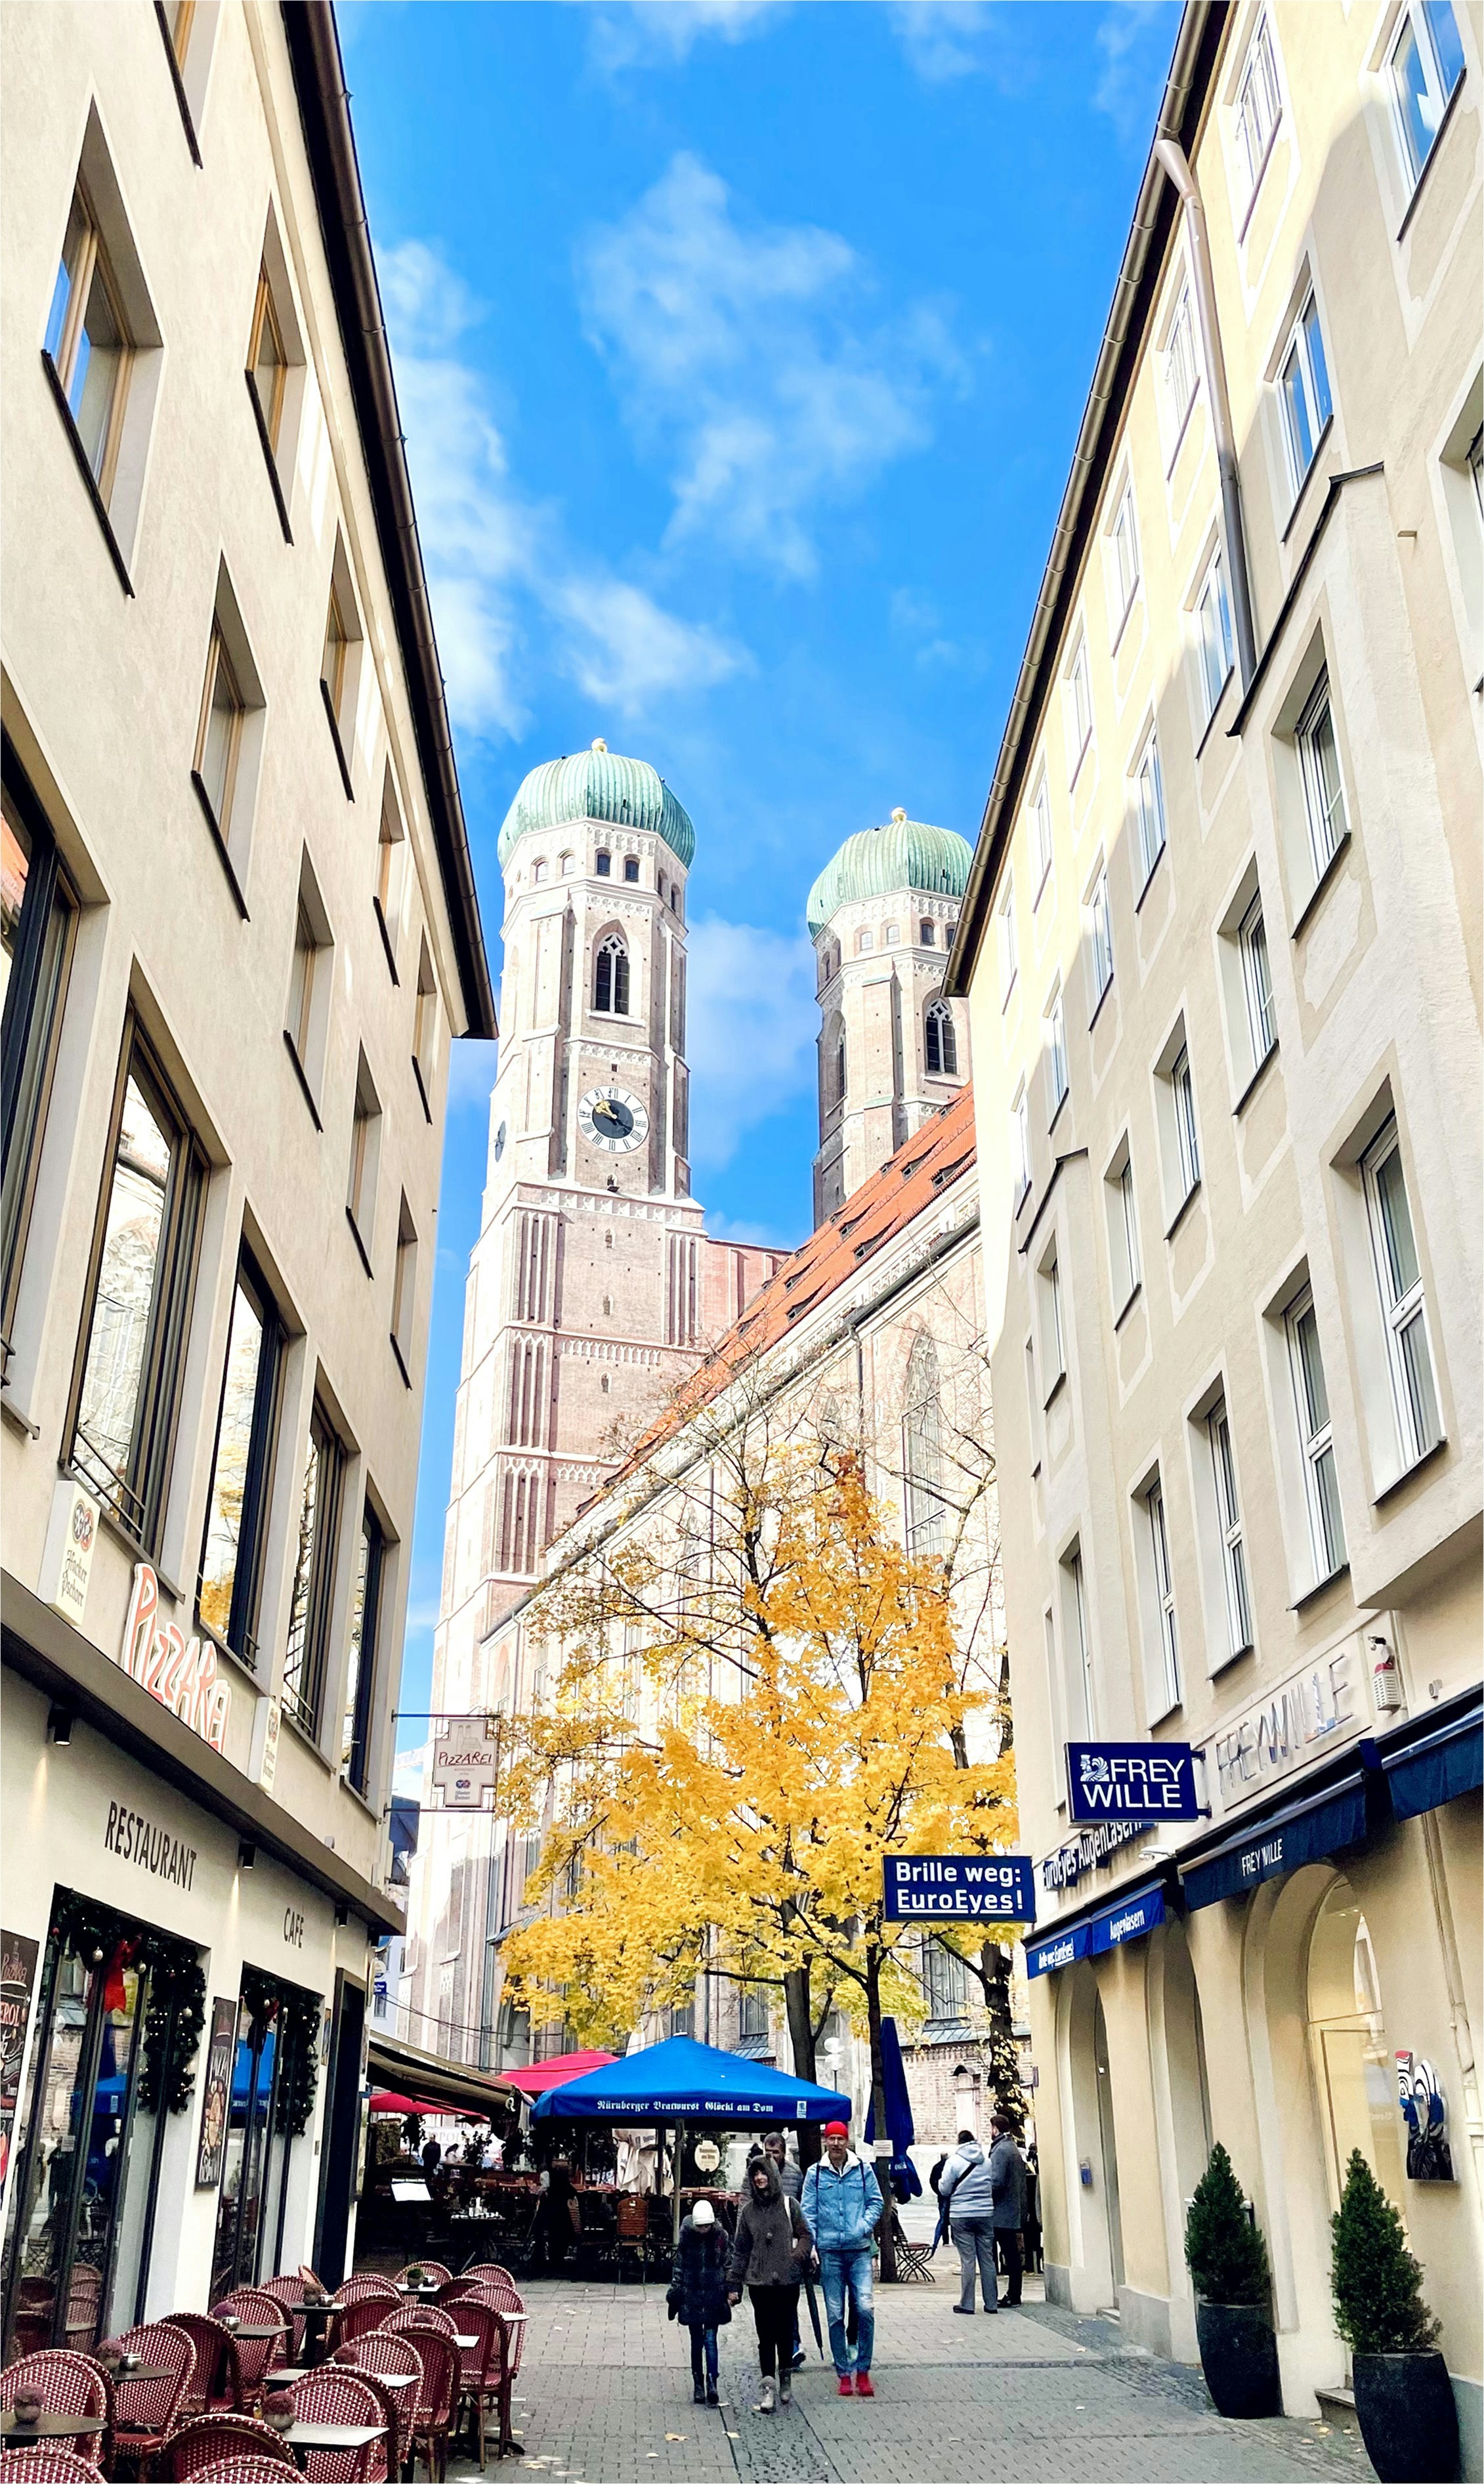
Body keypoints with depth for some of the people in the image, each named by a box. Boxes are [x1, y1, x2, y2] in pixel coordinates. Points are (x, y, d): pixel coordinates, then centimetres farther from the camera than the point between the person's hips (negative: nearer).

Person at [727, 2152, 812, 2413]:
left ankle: (786, 2379, 25)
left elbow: (806, 2235, 5)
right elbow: (740, 2251, 9)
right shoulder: (748, 2211, 6)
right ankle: (768, 2388, 2)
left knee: (786, 2332, 7)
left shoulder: (789, 2205, 2)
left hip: (788, 2281, -1)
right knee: (766, 2335, -3)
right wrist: (733, 2286, 8)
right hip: (759, 2281, 1)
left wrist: (799, 2255, -14)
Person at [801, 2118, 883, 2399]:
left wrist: (864, 2226, -10)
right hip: (830, 2252, 1)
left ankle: (863, 2370, 3)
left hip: (860, 2250, -1)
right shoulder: (815, 2174, 4)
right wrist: (809, 2248, -4)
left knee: (865, 2308, -12)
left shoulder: (863, 2170, 4)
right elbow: (808, 2213, 5)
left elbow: (876, 2202, 6)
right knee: (835, 2315, 3)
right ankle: (844, 2374, 14)